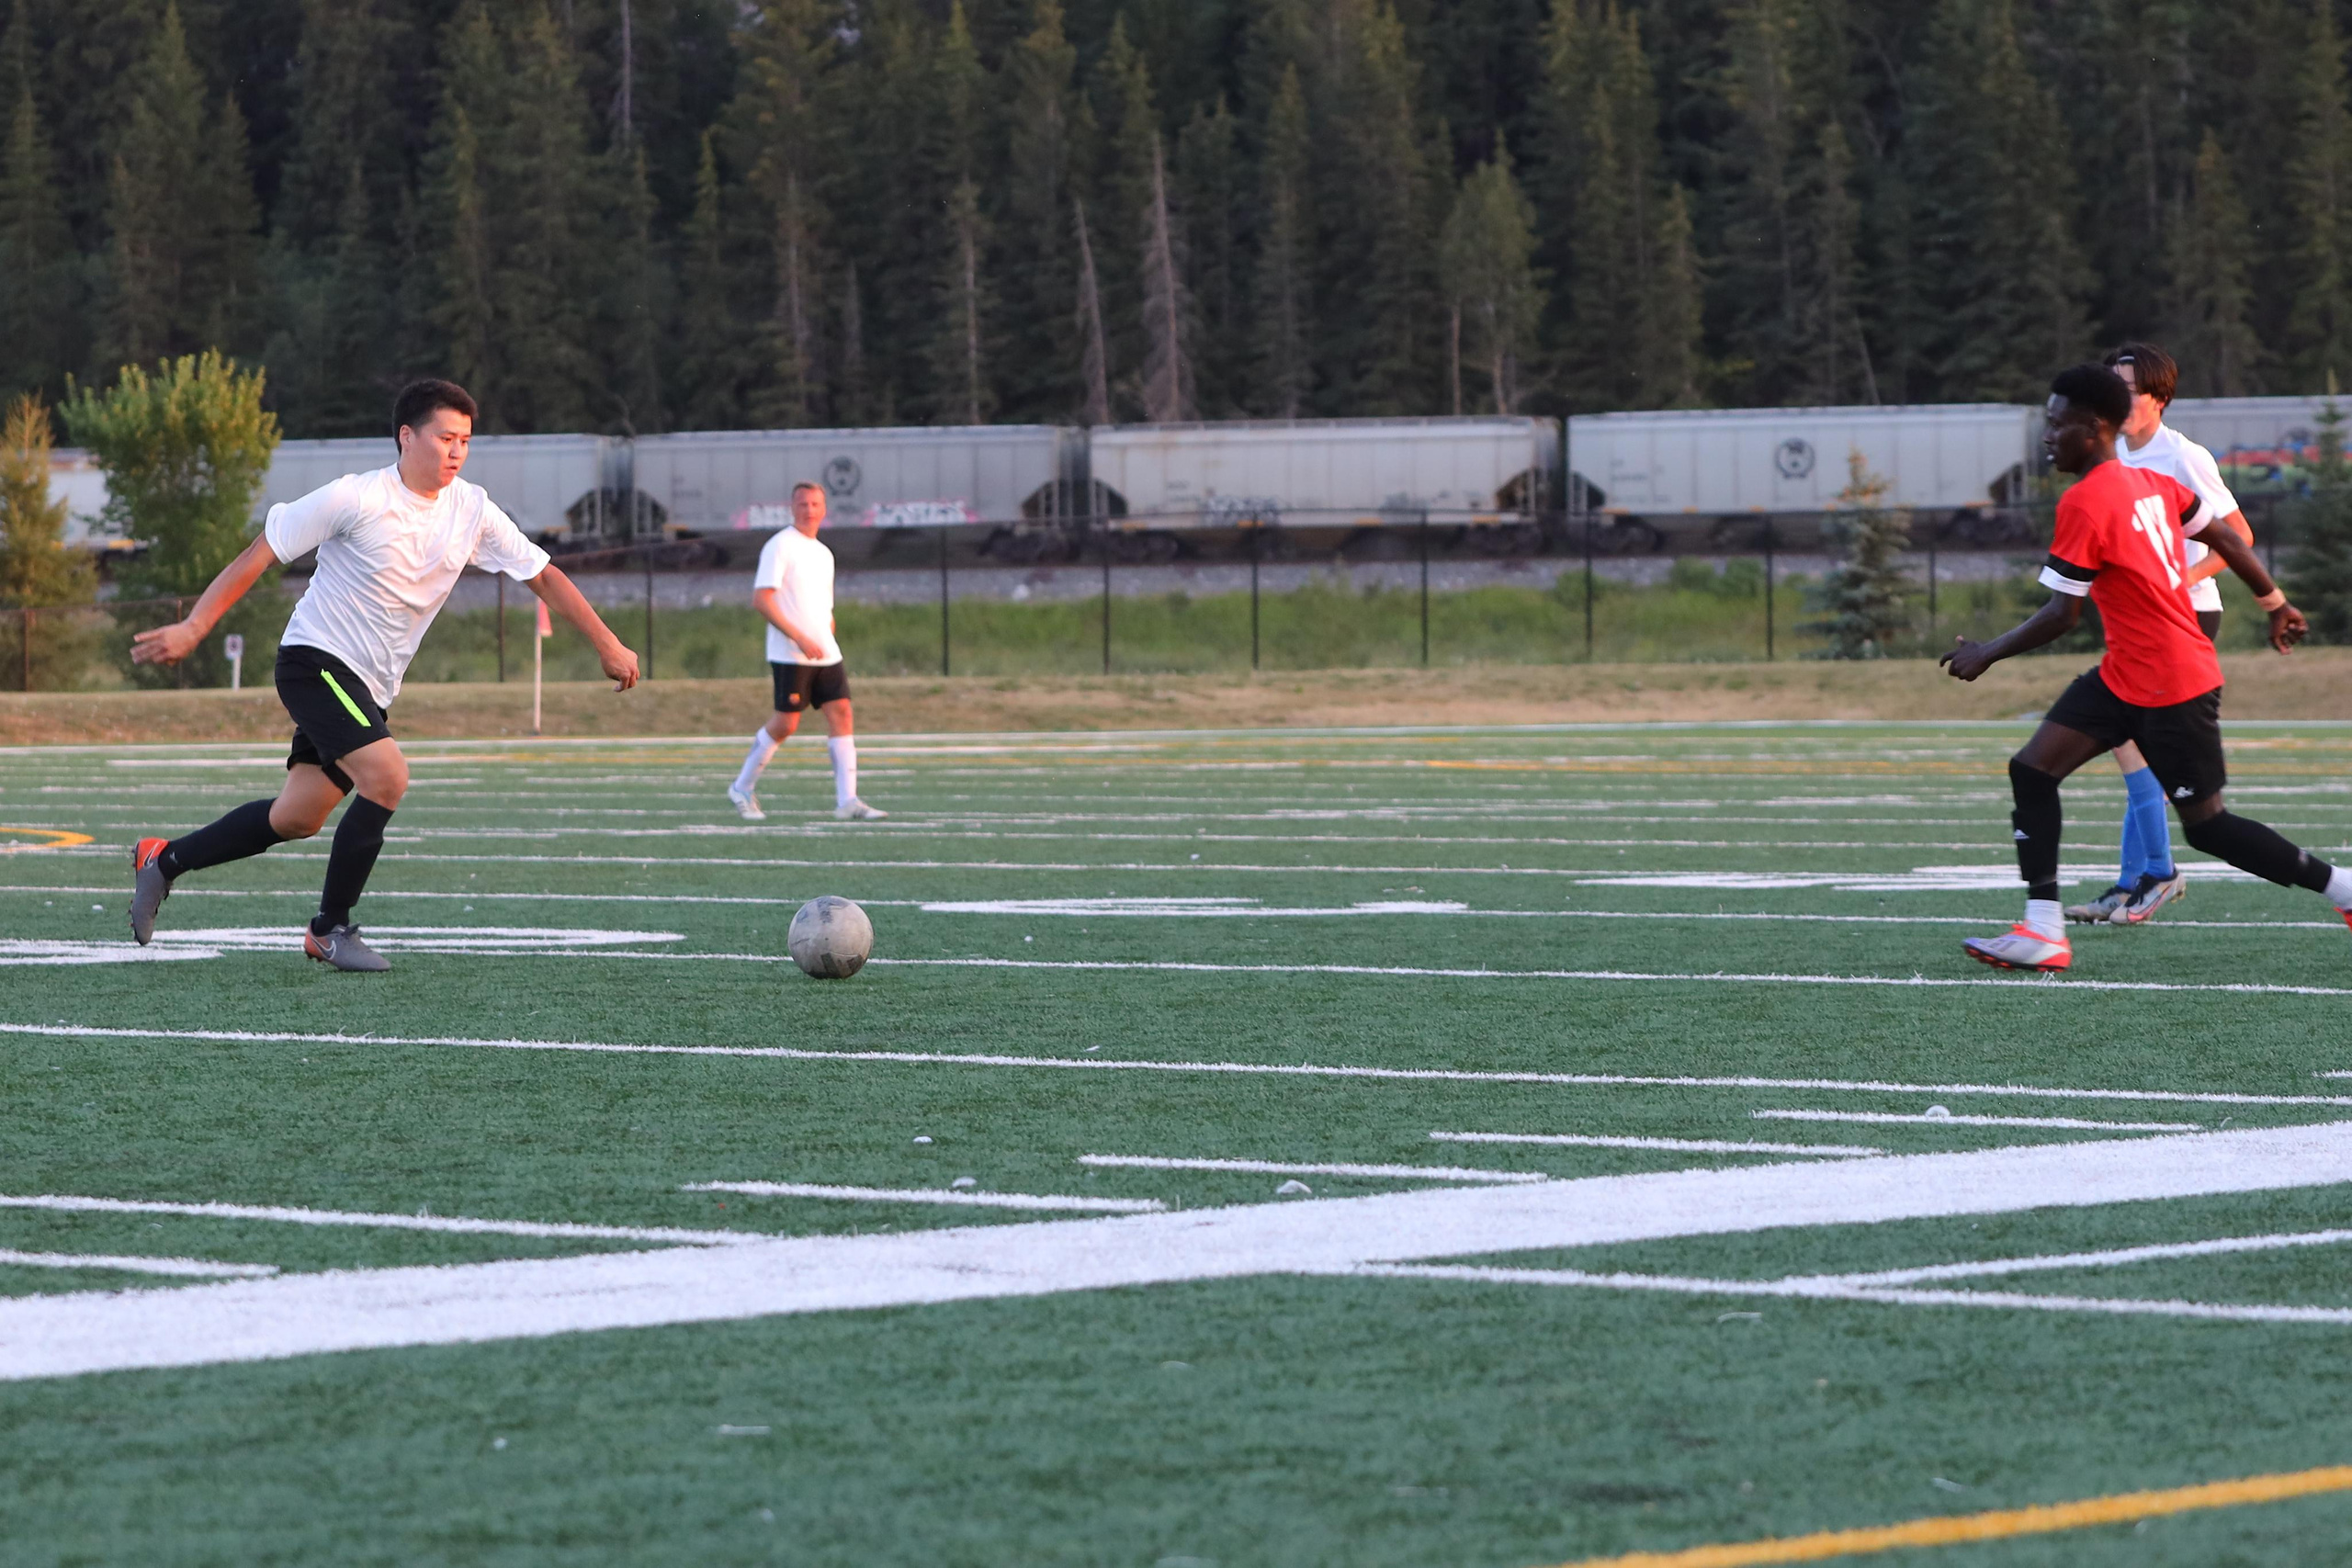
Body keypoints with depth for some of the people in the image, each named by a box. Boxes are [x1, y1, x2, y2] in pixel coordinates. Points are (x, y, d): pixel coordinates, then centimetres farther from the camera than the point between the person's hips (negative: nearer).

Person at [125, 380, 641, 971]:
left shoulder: (472, 512, -1)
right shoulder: (355, 499, -16)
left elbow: (543, 575, 9)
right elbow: (259, 554, -10)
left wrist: (607, 645, 4)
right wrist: (192, 628, -14)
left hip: (369, 688, 7)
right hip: (316, 659, -7)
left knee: (297, 818, 8)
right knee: (387, 775, -24)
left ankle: (163, 861, 28)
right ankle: (330, 930, -10)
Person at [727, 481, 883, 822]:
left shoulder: (824, 554, 18)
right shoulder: (779, 546, -6)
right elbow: (761, 599, -14)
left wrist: (829, 645, 15)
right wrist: (800, 638, -20)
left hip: (825, 653, 7)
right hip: (789, 654, -7)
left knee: (841, 713, -5)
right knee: (785, 723, -6)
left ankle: (847, 801, -9)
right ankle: (743, 788, 13)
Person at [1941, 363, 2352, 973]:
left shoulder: (2085, 503, -21)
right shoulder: (2152, 484, 5)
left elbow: (2062, 614, -20)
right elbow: (2225, 541, 13)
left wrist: (1987, 653, -8)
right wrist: (2276, 603, 26)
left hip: (2173, 690, -10)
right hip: (2124, 677, 10)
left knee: (2206, 825, 1)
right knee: (2032, 769, 0)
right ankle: (2043, 933, -3)